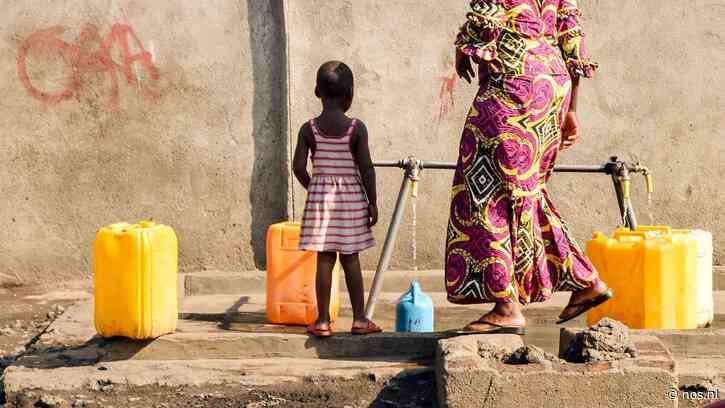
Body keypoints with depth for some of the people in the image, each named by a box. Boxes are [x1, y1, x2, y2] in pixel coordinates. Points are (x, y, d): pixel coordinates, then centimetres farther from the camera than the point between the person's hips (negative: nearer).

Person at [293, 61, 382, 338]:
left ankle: (323, 321, 2)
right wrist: (372, 202, -2)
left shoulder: (309, 129, -2)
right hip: (351, 196, -1)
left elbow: (299, 166, -5)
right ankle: (359, 319, 12)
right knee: (350, 259, 6)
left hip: (320, 195, 1)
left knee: (324, 259, 3)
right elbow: (366, 167, -9)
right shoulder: (357, 128, -7)